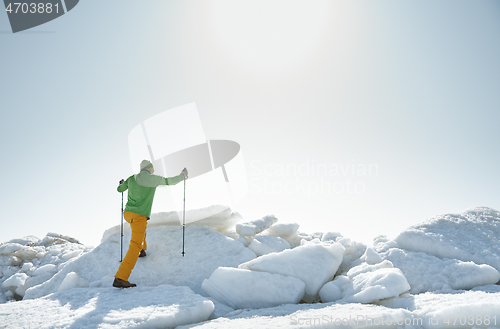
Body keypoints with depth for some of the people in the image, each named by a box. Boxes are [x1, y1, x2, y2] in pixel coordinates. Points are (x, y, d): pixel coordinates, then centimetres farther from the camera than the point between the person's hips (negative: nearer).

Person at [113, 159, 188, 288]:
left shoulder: (131, 179, 8)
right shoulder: (153, 179, -7)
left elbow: (119, 189, 24)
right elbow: (170, 181, 4)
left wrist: (121, 184, 47)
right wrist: (182, 176, 22)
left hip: (127, 214, 7)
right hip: (139, 216, -7)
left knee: (141, 229, 39)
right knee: (135, 247, -5)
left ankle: (142, 250, 56)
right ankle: (120, 278, -11)